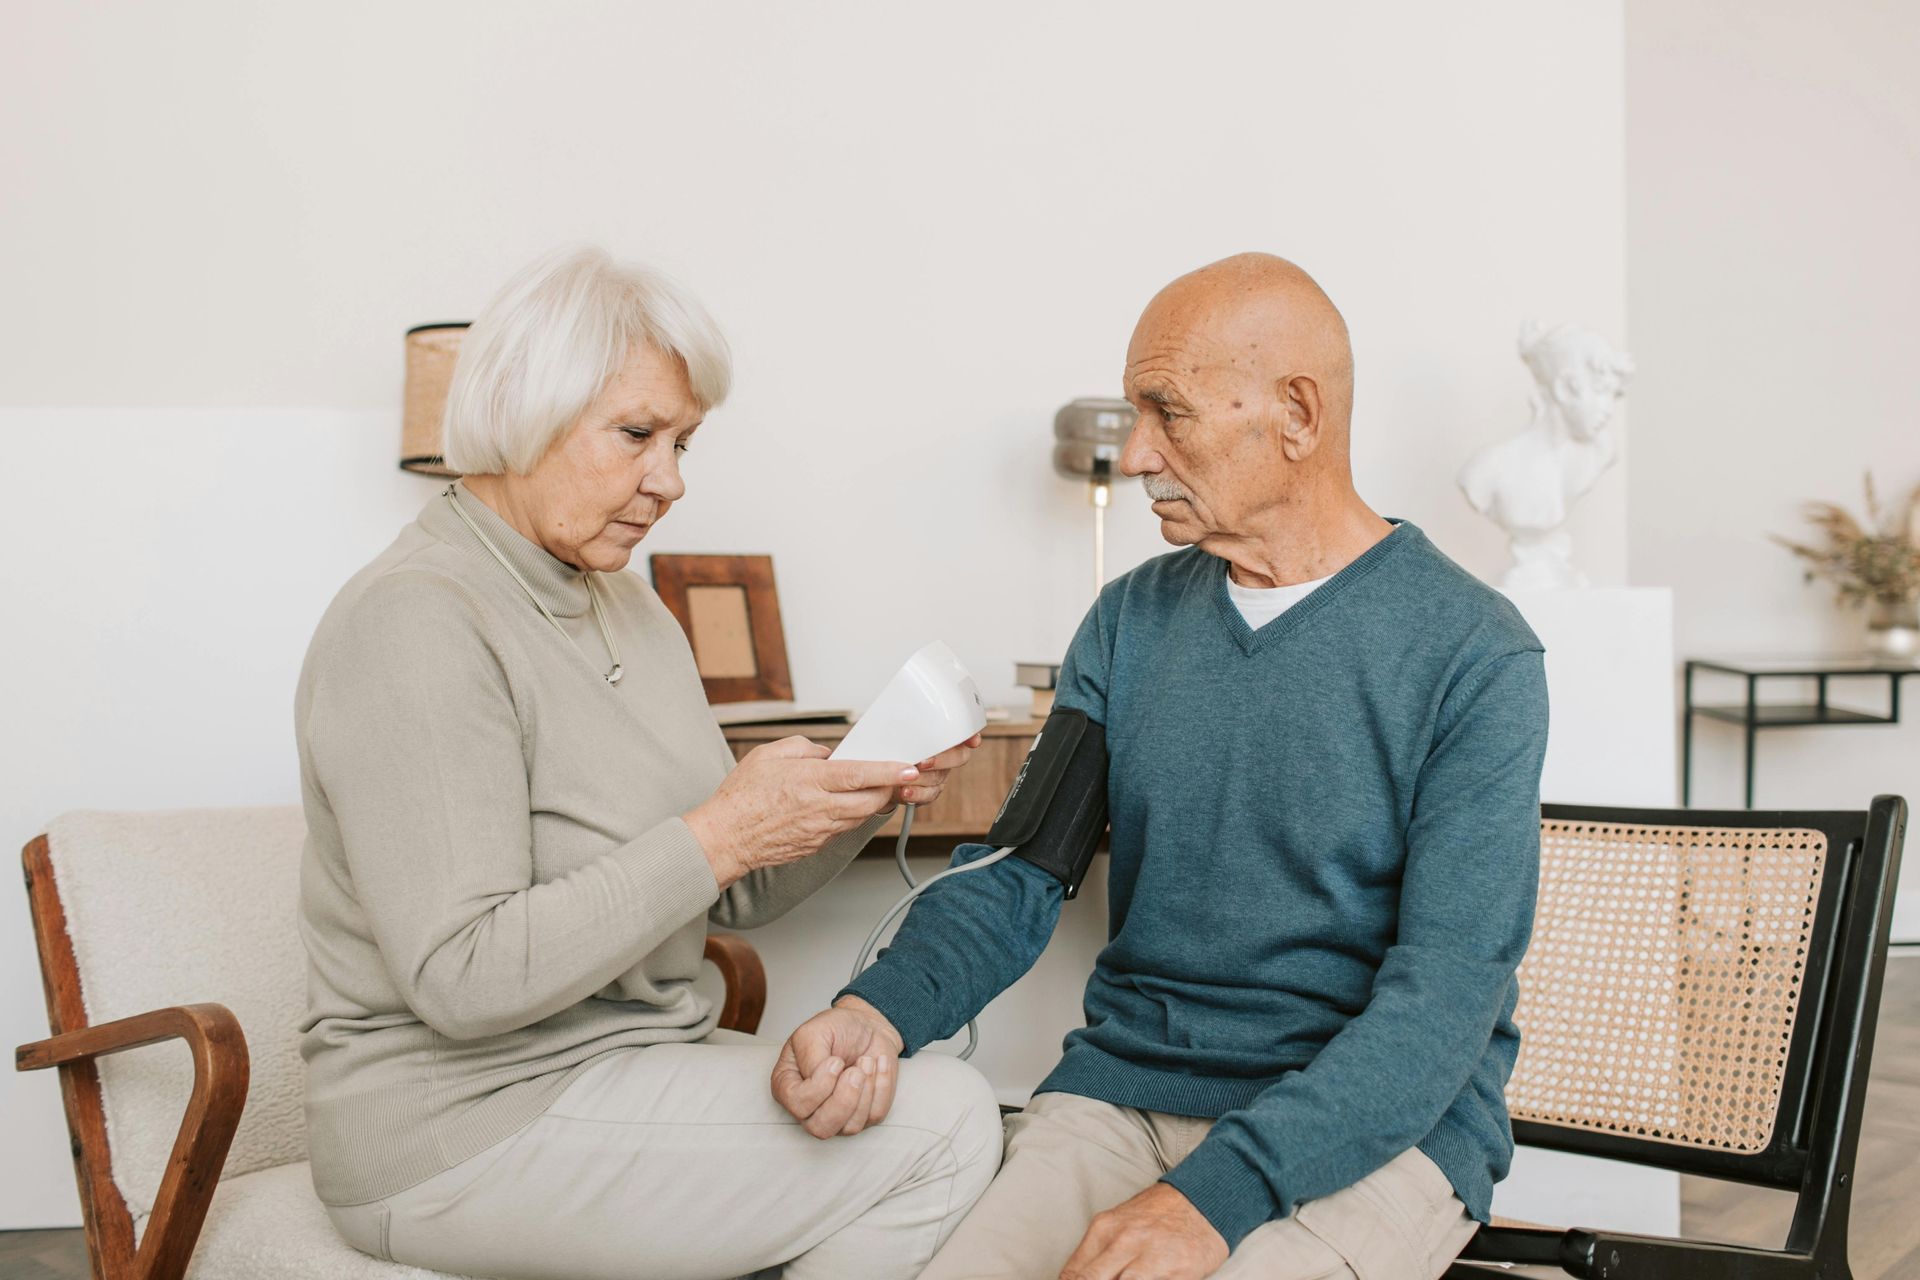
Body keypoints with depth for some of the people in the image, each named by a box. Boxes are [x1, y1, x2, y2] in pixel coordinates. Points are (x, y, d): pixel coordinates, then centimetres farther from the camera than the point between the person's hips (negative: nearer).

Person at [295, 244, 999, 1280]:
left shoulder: (624, 605, 12)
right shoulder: (412, 623, -17)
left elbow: (737, 895, 12)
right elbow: (462, 977, -24)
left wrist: (867, 793, -6)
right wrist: (720, 834, -24)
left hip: (632, 1065, 9)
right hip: (469, 1127, -9)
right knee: (943, 1129, -17)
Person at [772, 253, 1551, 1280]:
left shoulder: (1475, 656, -8)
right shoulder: (1130, 620, 8)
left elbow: (1449, 986, -15)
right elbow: (1020, 868, 6)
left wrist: (1217, 1194, -26)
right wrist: (883, 1009, -16)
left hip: (1374, 1128, -4)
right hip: (1120, 1091, 4)